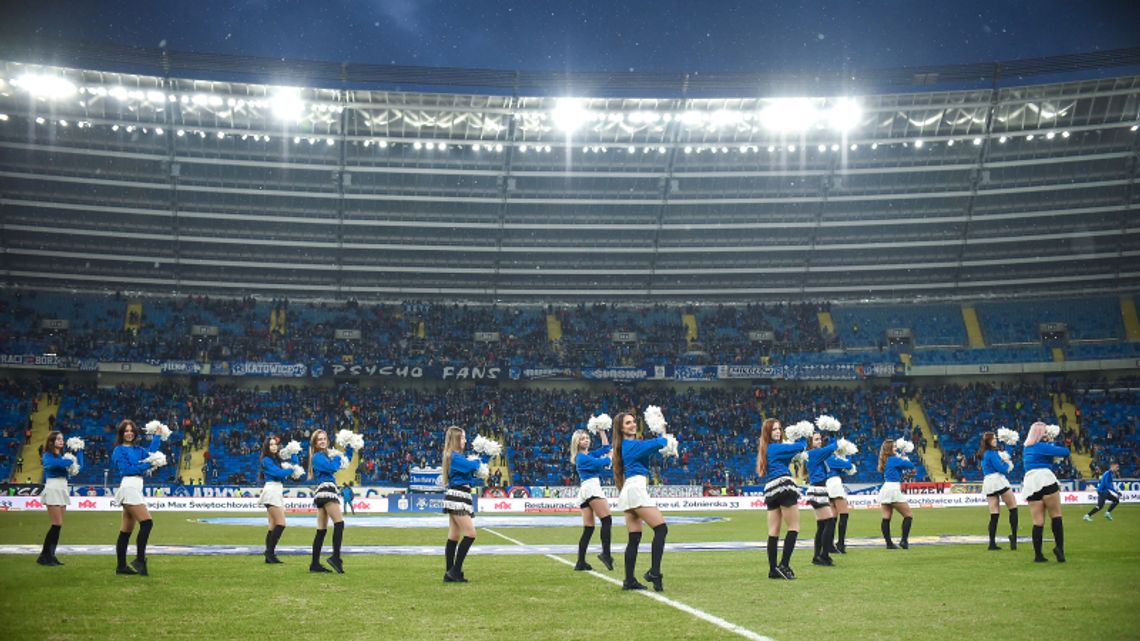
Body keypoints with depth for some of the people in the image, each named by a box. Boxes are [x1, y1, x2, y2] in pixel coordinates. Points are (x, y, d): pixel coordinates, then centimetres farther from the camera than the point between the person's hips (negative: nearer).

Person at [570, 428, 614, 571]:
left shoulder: (589, 454, 23)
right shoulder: (582, 457, -3)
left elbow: (605, 448, 27)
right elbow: (601, 463, -8)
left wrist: (602, 432, 27)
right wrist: (610, 456, 10)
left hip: (584, 491, 9)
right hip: (591, 487, -9)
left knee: (588, 528, 4)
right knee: (607, 521, -14)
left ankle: (581, 562, -1)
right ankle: (606, 554, -23)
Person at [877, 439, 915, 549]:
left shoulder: (885, 461, 14)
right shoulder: (894, 459, -8)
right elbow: (911, 465, -4)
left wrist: (901, 458, 12)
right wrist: (905, 459, 13)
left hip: (884, 489, 8)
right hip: (894, 489, -8)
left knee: (886, 518, 2)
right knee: (908, 515, 1)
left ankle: (889, 543, 1)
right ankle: (904, 540, -7)